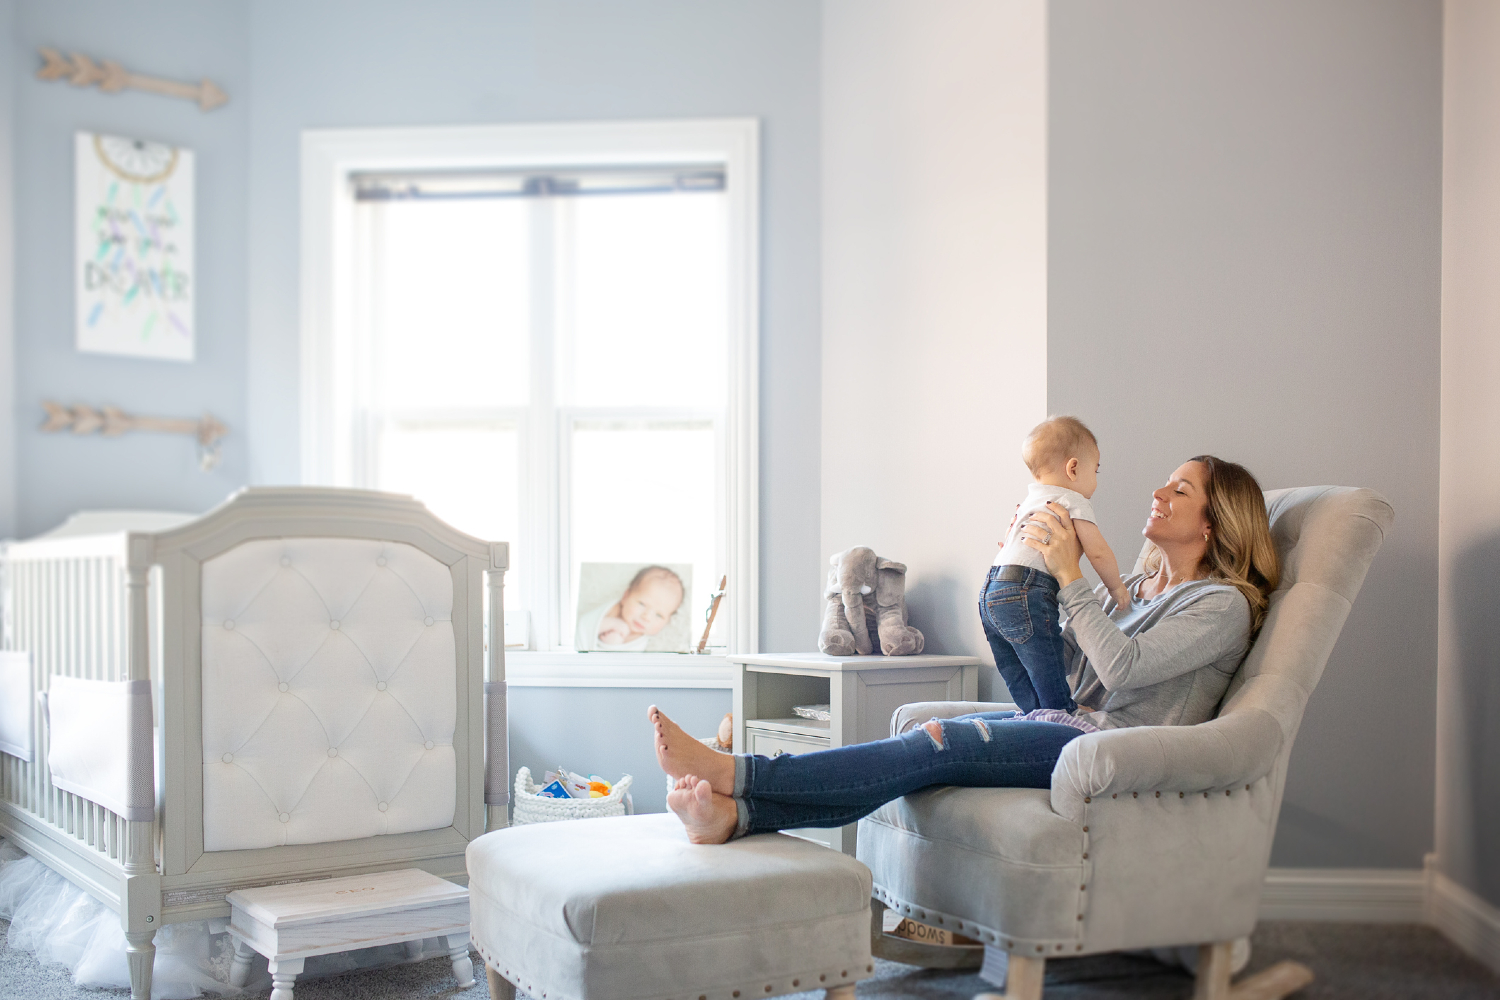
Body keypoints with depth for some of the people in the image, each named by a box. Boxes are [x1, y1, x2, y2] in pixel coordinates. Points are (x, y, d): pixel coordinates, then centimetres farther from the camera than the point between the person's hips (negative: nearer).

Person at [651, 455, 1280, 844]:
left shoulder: (1225, 605, -1)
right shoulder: (1139, 586, 25)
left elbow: (1122, 665, -15)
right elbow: (1070, 668, 22)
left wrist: (1069, 575, -10)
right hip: (1072, 726, 7)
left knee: (940, 742, -28)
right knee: (927, 746, -21)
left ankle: (734, 773, -37)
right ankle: (734, 813, -38)